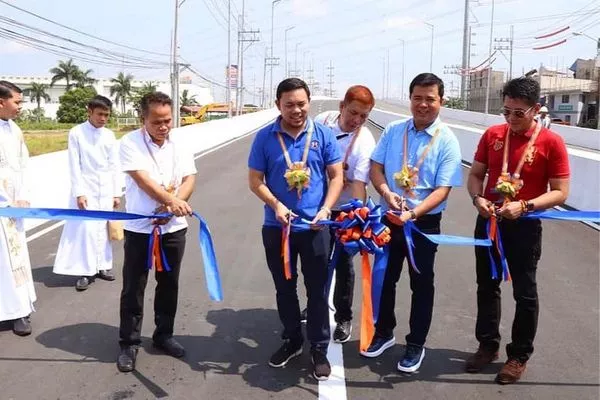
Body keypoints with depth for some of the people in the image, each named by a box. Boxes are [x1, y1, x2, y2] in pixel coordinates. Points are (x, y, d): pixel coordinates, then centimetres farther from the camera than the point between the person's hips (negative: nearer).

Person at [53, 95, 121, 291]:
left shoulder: (109, 135, 5)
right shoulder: (76, 133, -5)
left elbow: (114, 165, 8)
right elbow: (74, 165, -7)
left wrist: (117, 193, 6)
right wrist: (79, 192, -13)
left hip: (106, 189, 4)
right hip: (86, 188, -3)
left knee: (103, 227, 8)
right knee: (86, 228, -6)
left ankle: (103, 265, 19)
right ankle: (85, 271, 2)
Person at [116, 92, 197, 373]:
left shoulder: (179, 144, 4)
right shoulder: (130, 143, -9)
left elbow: (190, 179, 0)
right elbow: (142, 180, -20)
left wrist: (172, 207, -16)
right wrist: (172, 200, -33)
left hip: (173, 227, 4)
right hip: (140, 227, -4)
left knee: (169, 284, 13)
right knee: (133, 287, 4)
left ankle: (163, 335, 30)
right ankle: (129, 343, 18)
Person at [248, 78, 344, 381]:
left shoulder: (323, 135, -3)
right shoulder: (265, 137, -3)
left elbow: (336, 176, 1)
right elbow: (255, 180, -1)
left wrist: (326, 209, -13)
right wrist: (276, 205, -17)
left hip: (315, 227, -1)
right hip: (277, 227, 1)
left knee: (317, 289, 7)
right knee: (284, 288, 16)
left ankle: (319, 348, 22)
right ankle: (292, 340, 35)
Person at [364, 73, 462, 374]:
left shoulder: (447, 141, -12)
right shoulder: (393, 130, -1)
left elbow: (442, 190, -17)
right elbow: (375, 166, 1)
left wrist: (412, 214, -31)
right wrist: (386, 192, -19)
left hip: (424, 222, -3)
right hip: (389, 217, 3)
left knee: (421, 284, 11)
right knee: (385, 277, 16)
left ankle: (416, 345, 28)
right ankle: (384, 333, 38)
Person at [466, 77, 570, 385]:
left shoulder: (551, 143, -12)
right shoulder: (492, 135, 0)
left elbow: (560, 193, -11)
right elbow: (475, 174, 7)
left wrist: (524, 206, -25)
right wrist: (477, 199, -13)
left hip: (524, 227, -4)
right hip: (488, 222, 4)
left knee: (524, 293, 8)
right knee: (487, 287, 15)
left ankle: (519, 355, 24)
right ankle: (488, 345, 32)